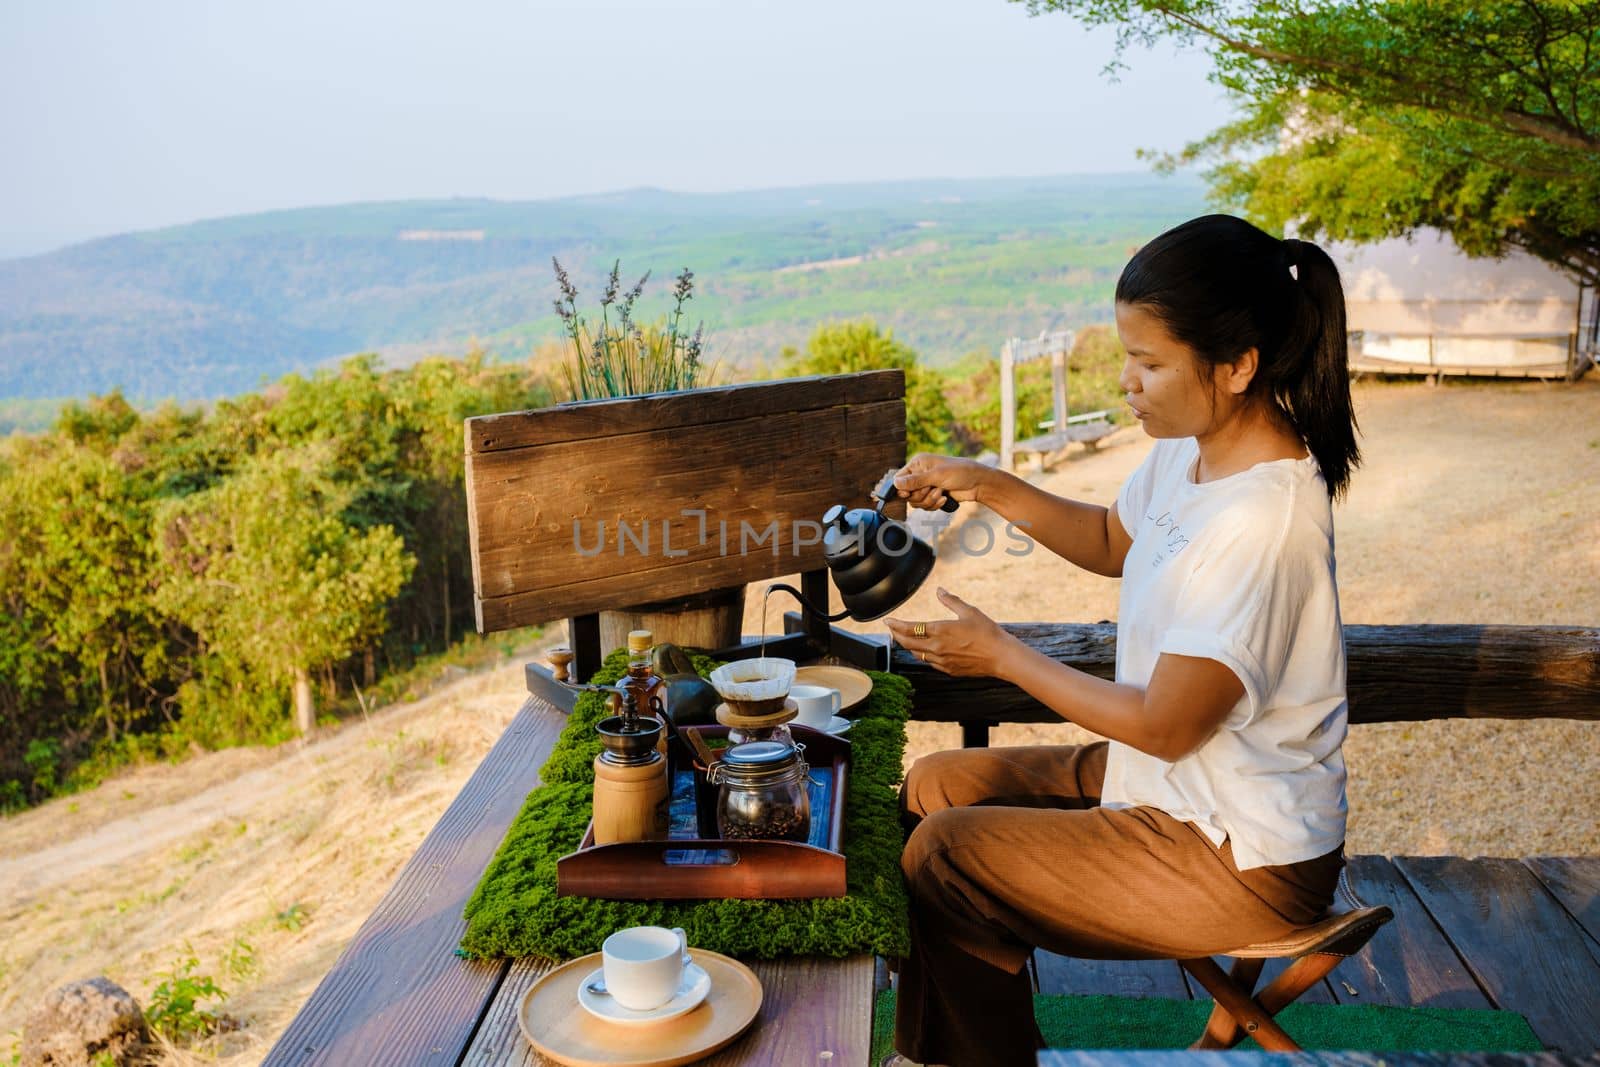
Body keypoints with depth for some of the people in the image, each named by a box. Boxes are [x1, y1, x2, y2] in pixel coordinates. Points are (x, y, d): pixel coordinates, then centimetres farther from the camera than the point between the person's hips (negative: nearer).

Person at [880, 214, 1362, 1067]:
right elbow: (1113, 541, 17)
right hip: (1173, 783, 9)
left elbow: (1165, 725, -24)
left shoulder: (1261, 520, -31)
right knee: (934, 787, 12)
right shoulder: (1192, 448, -3)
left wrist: (1001, 656, -14)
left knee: (942, 856, -8)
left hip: (1245, 863, -9)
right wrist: (989, 487, 1)